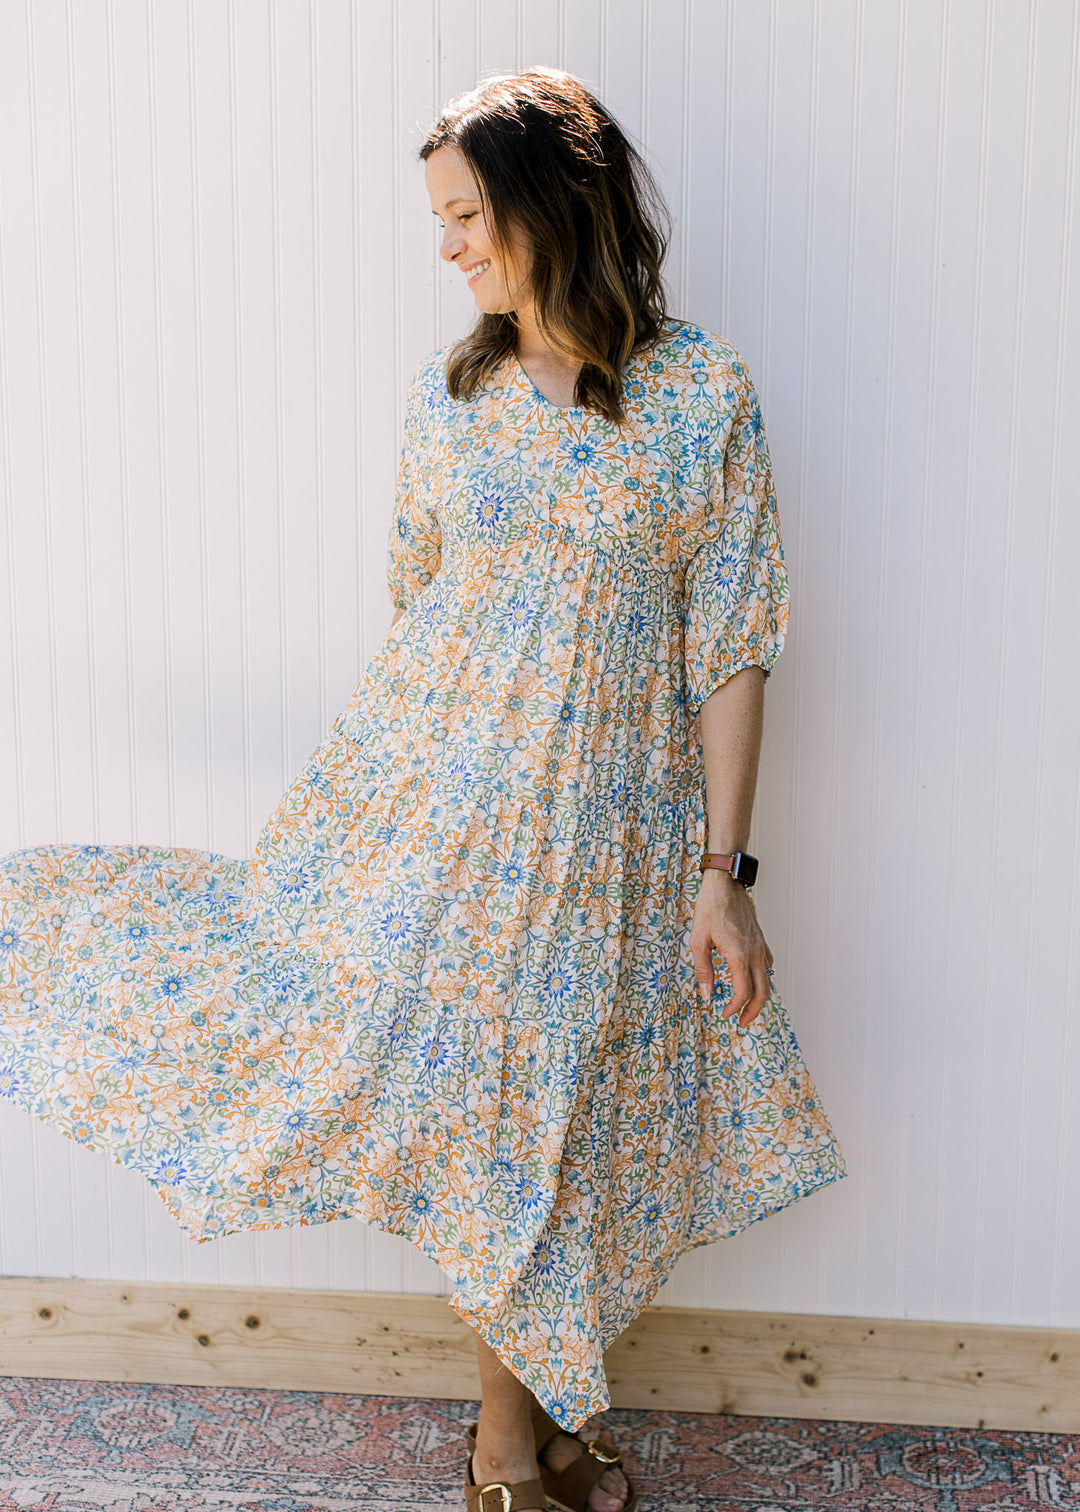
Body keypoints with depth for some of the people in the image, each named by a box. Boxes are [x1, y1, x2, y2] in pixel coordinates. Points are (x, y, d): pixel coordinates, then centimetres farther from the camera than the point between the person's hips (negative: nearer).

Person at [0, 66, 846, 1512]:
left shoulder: (705, 388, -6)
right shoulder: (449, 388, 2)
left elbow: (730, 646, -6)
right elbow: (420, 592, 11)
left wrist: (724, 868, -8)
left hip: (611, 818, -1)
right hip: (434, 782, 2)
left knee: (560, 1114, 11)